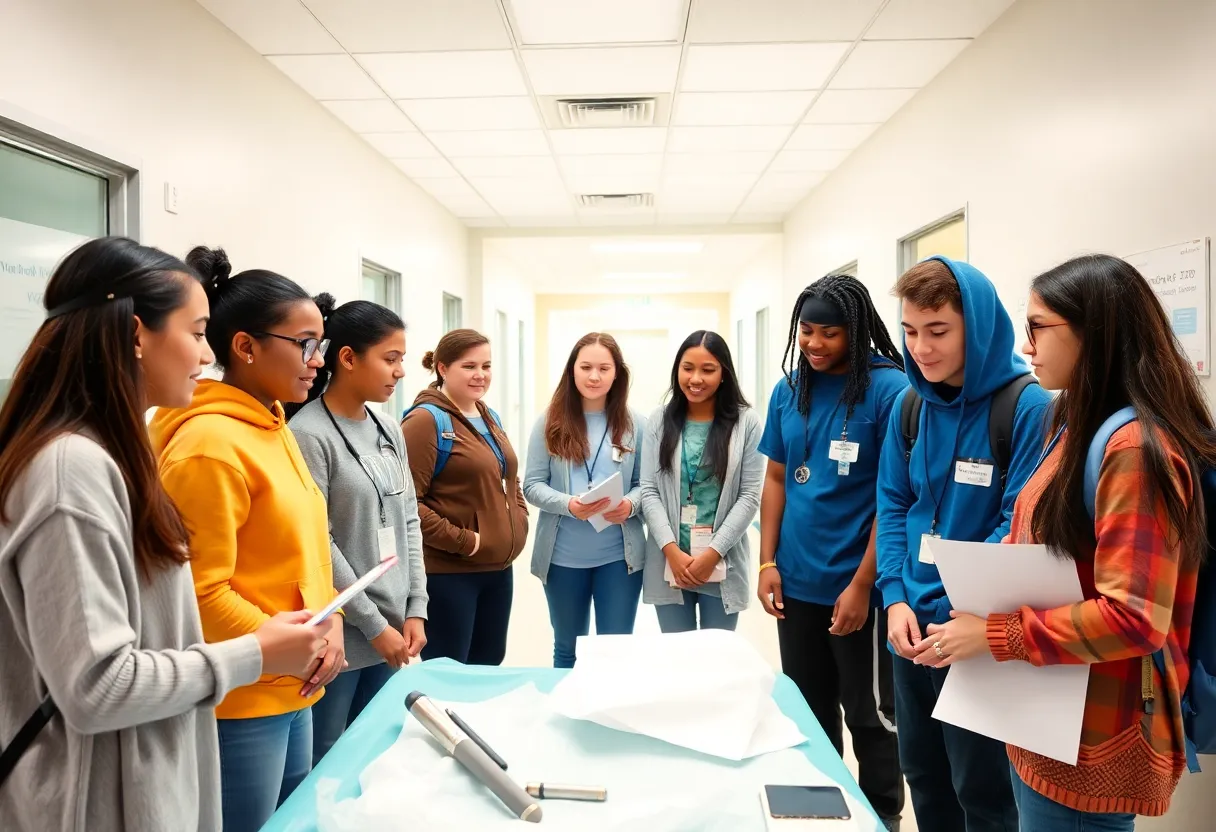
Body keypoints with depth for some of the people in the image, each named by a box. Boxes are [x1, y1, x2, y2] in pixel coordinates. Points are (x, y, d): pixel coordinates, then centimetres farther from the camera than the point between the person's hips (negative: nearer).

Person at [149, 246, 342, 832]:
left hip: (293, 693, 9)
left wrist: (330, 620, 1)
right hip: (241, 702, -8)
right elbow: (200, 593, -21)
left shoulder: (273, 427, 7)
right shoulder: (209, 444, -20)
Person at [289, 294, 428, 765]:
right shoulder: (308, 434, -14)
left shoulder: (388, 430, 7)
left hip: (391, 630, 7)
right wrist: (373, 624, -12)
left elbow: (409, 521, 8)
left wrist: (415, 610, 2)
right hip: (339, 637, -6)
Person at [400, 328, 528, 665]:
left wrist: (519, 520, 8)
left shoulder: (489, 417, 13)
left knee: (489, 669, 18)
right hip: (447, 573, -8)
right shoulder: (425, 420, -13)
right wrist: (463, 541, -18)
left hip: (499, 568, 8)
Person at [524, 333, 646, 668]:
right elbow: (532, 485, -4)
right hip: (563, 556, 0)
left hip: (620, 555, 0)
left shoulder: (634, 424, -1)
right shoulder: (550, 422, -3)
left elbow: (646, 484, 2)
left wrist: (630, 504, -19)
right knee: (567, 648, 20)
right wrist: (568, 505, -22)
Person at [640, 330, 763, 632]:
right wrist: (672, 550, -11)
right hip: (669, 562, 1)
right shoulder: (659, 421, 2)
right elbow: (649, 492, 0)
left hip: (723, 563, -1)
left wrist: (713, 553, -11)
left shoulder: (746, 422, -3)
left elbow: (750, 496, -5)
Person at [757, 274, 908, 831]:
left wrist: (862, 584, -15)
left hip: (855, 585, -5)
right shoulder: (789, 390, 3)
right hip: (796, 581, 5)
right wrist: (767, 563, 2)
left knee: (868, 713, 12)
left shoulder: (889, 389, -13)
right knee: (806, 708, 19)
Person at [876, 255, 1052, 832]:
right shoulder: (910, 405, 2)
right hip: (912, 624, 6)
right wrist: (895, 597, -7)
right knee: (922, 774, 21)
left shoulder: (1027, 407, -15)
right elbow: (892, 506, 5)